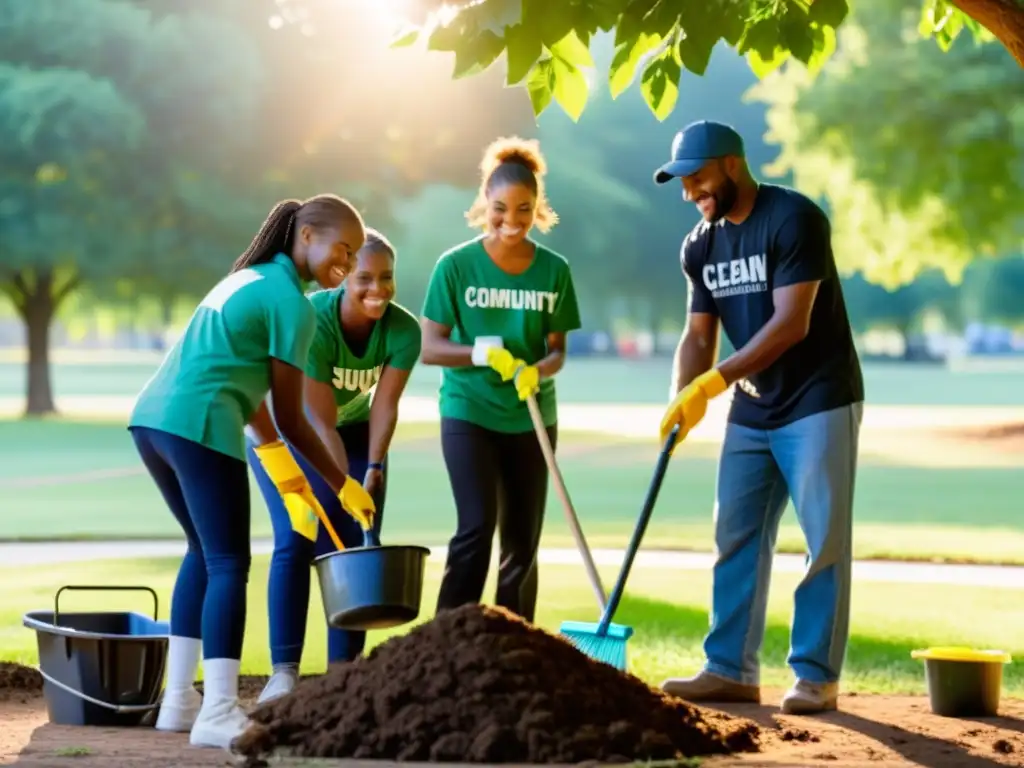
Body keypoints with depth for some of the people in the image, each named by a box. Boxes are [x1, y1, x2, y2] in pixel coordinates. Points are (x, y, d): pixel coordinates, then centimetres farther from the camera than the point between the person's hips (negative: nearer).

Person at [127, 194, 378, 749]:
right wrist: (343, 485, 8)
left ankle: (180, 698, 20)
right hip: (199, 427, -9)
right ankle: (218, 713, -12)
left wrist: (275, 457, 42)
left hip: (151, 418, 9)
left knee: (204, 552, 20)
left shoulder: (248, 277, 24)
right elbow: (289, 418, -2)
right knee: (229, 563, -6)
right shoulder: (292, 303, -4)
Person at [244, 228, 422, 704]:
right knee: (296, 540, -17)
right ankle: (284, 671, -18)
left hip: (355, 430, 4)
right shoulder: (312, 322, -35)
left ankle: (344, 668, -2)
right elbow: (322, 422, -33)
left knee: (353, 544, -6)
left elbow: (384, 405, -22)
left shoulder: (404, 330, -24)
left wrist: (374, 468, -35)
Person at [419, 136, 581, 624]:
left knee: (522, 541, 8)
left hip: (532, 419, 3)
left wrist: (539, 370, -21)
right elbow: (430, 347, -8)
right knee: (477, 526, -16)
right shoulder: (456, 265, -9)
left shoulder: (554, 271, -2)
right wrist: (479, 353, -27)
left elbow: (557, 349, 2)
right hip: (469, 414, -3)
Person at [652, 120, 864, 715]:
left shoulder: (793, 219, -17)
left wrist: (716, 380, -26)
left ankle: (816, 676, 1)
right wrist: (681, 400, -11)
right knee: (736, 538, 7)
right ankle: (731, 669, 13)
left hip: (818, 404, -8)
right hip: (753, 411, 8)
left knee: (824, 541, -4)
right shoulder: (701, 245, 6)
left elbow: (790, 323, -23)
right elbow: (699, 337, 7)